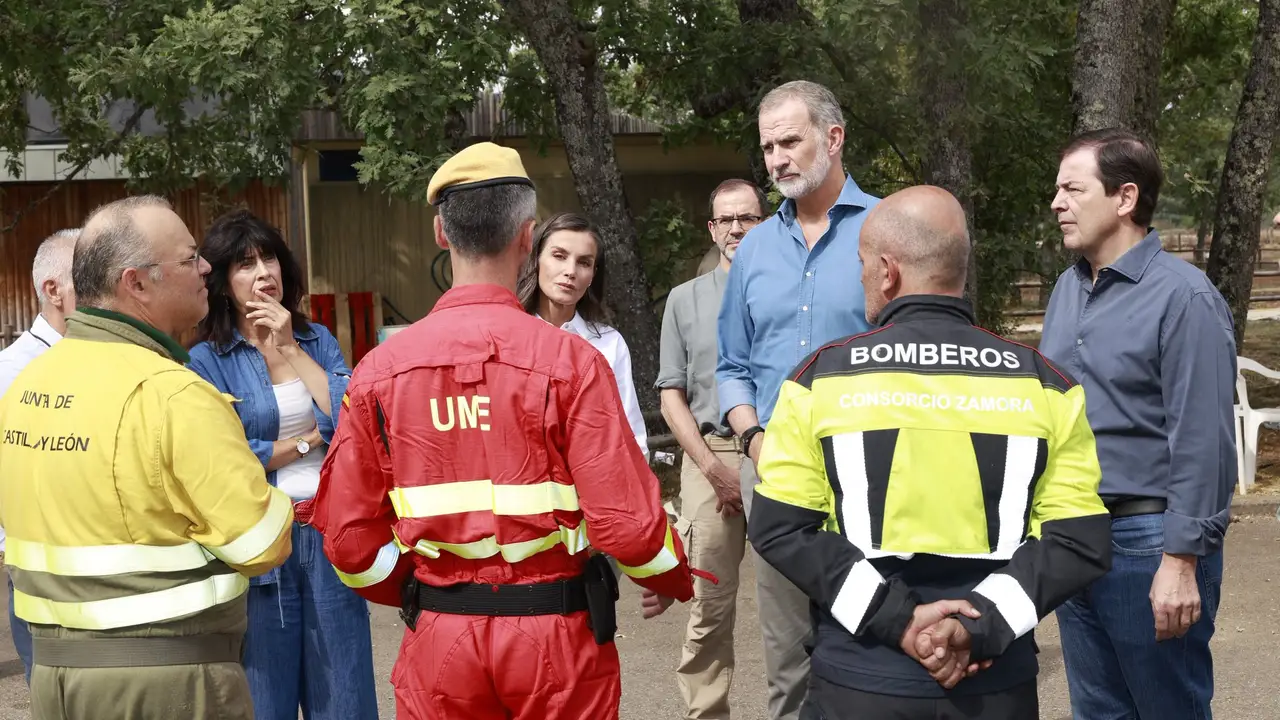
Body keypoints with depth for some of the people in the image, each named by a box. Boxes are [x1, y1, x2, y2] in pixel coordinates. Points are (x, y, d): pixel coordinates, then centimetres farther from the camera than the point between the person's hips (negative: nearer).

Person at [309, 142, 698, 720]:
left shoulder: (380, 369, -4)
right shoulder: (569, 359, -13)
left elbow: (349, 539, -2)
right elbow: (626, 520, -15)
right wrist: (676, 580, 6)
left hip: (439, 639, 2)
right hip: (555, 632, -2)